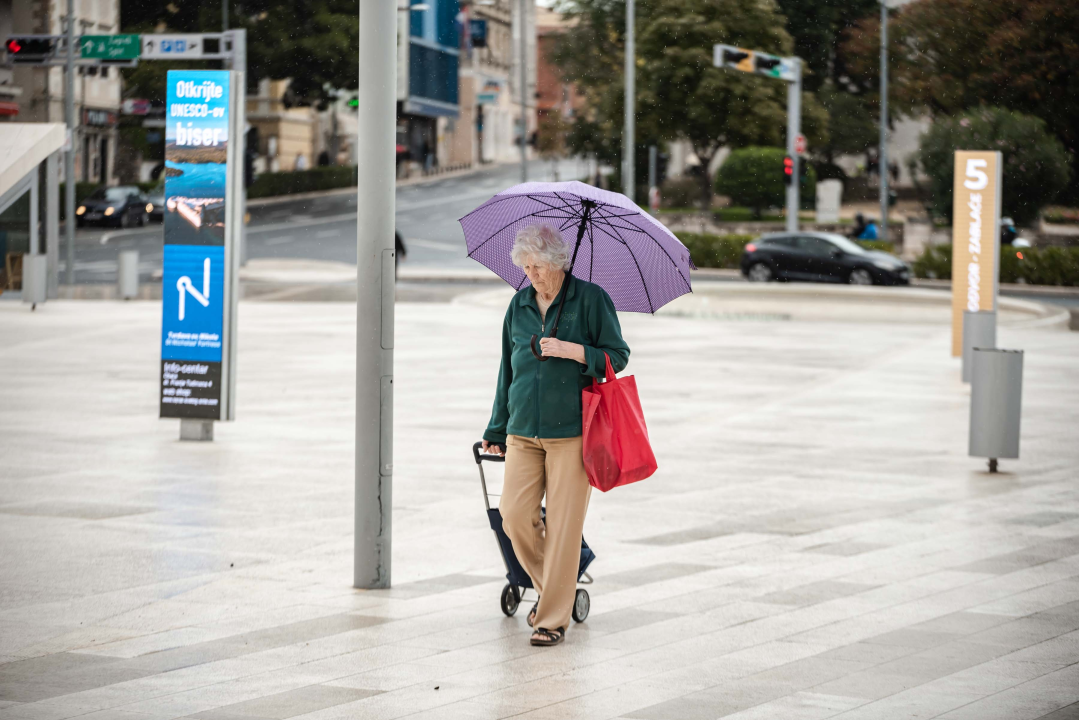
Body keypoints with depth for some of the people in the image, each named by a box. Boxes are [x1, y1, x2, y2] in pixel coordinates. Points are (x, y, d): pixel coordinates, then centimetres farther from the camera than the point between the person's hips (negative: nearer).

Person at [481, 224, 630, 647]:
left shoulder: (591, 299, -1)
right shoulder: (519, 306, 12)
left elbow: (618, 357, 0)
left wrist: (573, 351, -15)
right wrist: (497, 429, 21)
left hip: (572, 430, -4)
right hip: (523, 432, 4)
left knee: (563, 525, -5)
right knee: (515, 517, -6)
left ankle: (554, 617, 3)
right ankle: (550, 587, 19)